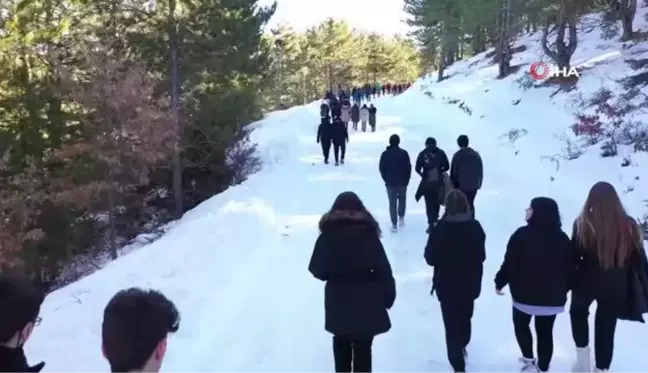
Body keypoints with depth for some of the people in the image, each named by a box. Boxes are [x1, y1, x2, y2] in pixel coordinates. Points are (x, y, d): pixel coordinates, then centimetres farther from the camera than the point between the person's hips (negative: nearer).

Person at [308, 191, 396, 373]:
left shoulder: (326, 237, -9)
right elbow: (384, 271, -11)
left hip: (337, 303, 2)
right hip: (366, 303, -2)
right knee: (363, 348, 9)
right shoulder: (369, 236, -12)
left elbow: (317, 271, -4)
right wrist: (388, 297, 3)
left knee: (341, 344, 24)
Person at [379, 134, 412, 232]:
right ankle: (401, 217, 24)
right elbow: (408, 167, -8)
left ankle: (394, 224, 3)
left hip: (390, 182, 0)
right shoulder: (404, 153, -8)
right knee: (402, 199, 23)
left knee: (392, 202, 6)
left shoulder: (385, 154, -4)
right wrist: (407, 179, 4)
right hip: (402, 181, 0)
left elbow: (381, 168, -1)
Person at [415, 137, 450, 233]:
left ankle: (431, 223, -3)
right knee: (437, 201, 20)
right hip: (438, 182, 2)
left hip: (427, 182, -2)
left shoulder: (422, 154, -4)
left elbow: (417, 168, -6)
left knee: (429, 203, 3)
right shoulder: (441, 153, -1)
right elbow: (446, 167, -2)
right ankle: (435, 219, 34)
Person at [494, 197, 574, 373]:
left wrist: (500, 282, -1)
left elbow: (509, 263, -15)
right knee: (545, 332, 15)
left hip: (525, 293, -3)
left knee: (521, 325, 21)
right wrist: (564, 288, 19)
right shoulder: (562, 238, -1)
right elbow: (571, 267, 5)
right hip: (553, 296, 3)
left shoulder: (522, 235, -16)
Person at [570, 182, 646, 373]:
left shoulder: (583, 223, -14)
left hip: (588, 281, -1)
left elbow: (574, 256, -9)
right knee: (606, 328, 16)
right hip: (616, 286, 1)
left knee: (578, 311, 28)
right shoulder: (628, 224, -8)